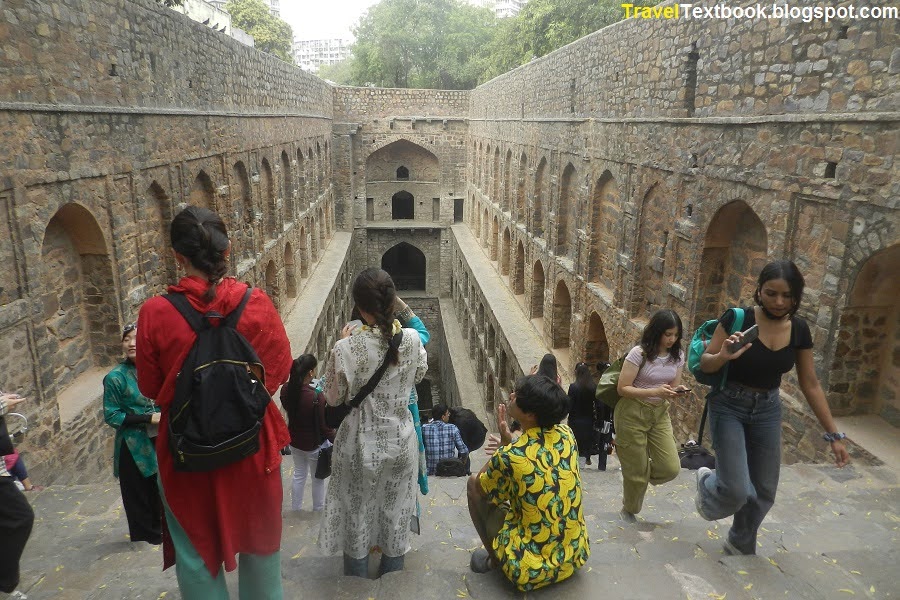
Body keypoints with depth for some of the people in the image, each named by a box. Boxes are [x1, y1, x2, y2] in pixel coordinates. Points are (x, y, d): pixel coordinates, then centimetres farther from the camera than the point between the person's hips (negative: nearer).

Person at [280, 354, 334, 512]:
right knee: (318, 479, 17)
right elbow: (324, 426, -21)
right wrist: (336, 440, -4)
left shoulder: (285, 390, -14)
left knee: (299, 474, 24)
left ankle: (295, 510, 37)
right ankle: (318, 511, 34)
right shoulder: (316, 397, -32)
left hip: (294, 441, 5)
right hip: (315, 445, -5)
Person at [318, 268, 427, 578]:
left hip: (360, 444, -2)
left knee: (356, 514, 19)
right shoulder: (412, 339, -16)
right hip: (400, 440, 2)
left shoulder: (345, 349, -25)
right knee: (396, 514, 21)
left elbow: (333, 398, -8)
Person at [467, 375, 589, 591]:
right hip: (575, 554, 6)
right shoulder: (566, 434, -8)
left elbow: (481, 487, -2)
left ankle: (494, 559, 16)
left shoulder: (509, 456, -24)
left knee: (474, 485, 6)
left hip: (532, 567, -6)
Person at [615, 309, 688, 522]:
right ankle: (629, 509, 33)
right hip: (632, 414, -5)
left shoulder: (677, 355, -1)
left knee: (671, 468, -4)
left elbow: (674, 385, 9)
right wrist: (654, 391, -29)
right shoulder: (639, 353, -19)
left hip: (660, 413, 5)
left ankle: (638, 479, 29)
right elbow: (623, 388, -18)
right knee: (637, 471, 4)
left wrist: (677, 391, -16)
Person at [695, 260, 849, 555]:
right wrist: (724, 356, -35)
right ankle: (706, 481, 23)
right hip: (729, 407, -4)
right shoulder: (737, 319, -19)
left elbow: (810, 384, 3)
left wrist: (834, 434, 4)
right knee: (738, 490, -13)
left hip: (768, 410, 5)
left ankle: (740, 546, 37)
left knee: (763, 491, 12)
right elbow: (705, 364, -12)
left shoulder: (799, 330, -5)